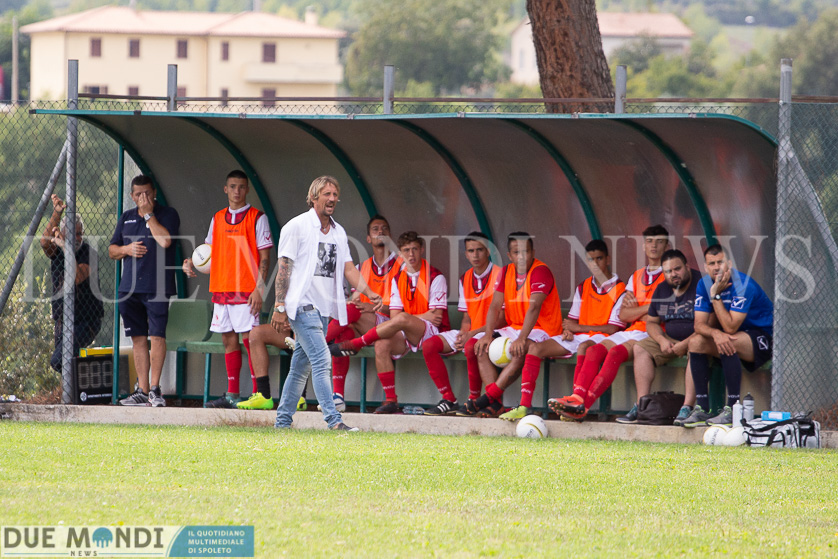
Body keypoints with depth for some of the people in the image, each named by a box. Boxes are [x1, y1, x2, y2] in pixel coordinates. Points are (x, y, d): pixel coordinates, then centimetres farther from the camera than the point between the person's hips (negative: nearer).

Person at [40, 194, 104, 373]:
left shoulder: (88, 253, -11)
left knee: (58, 361, -21)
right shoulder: (56, 250, 2)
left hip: (86, 320, -6)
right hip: (62, 319, 6)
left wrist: (66, 249, -37)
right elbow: (45, 241, -23)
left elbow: (77, 278, -28)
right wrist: (57, 214, -39)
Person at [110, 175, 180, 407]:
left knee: (157, 335, -12)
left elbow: (165, 240, -17)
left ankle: (155, 388, -9)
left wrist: (148, 214, -10)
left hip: (157, 287, -5)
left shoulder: (167, 214, 1)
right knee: (138, 338, 6)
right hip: (130, 288, 5)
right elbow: (111, 250, 21)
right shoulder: (126, 218, 17)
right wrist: (126, 249, -1)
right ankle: (142, 391, 8)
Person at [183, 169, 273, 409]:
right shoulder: (217, 219, 15)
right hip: (221, 289, 6)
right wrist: (193, 263, 3)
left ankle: (260, 393, -10)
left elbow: (265, 257, -4)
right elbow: (210, 251, 23)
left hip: (246, 290, -6)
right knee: (229, 340, 7)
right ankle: (232, 396, 11)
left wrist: (259, 288, -13)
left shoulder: (257, 218, -1)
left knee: (250, 339, -10)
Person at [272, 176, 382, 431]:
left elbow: (348, 268, 12)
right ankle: (333, 420, -24)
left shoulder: (338, 232, 15)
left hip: (323, 309, 7)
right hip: (302, 304, -7)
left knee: (301, 366, 11)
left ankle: (283, 421, 18)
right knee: (321, 359, -17)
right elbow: (284, 268, -6)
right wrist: (280, 307, -11)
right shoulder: (297, 227, -5)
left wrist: (369, 293, -5)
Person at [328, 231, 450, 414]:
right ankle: (390, 400, -24)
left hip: (433, 333, -5)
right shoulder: (398, 279, 12)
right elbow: (394, 315, 4)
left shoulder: (435, 277, -4)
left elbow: (437, 318, -8)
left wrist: (412, 318, -10)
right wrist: (422, 316, -9)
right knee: (382, 344, -27)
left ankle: (354, 344, -23)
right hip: (406, 337, 5)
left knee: (401, 319, -36)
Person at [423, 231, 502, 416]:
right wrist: (462, 334, -8)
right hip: (469, 334, 7)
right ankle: (449, 400, -12)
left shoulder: (499, 275, -11)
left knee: (471, 346, -40)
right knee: (429, 345, -11)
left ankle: (474, 399, -23)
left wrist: (471, 334, -21)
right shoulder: (465, 279, 12)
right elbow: (467, 317, 15)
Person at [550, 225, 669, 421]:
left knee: (616, 353, -30)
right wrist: (647, 309, -3)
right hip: (632, 331, 6)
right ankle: (577, 398, -36)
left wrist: (637, 308, -3)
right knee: (595, 350, -19)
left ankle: (583, 405, -40)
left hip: (654, 332, -6)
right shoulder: (636, 277, 23)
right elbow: (623, 315, 13)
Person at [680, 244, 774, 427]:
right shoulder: (704, 284, -2)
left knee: (728, 343, -35)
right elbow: (699, 325, -7)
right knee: (696, 342, -13)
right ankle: (702, 409, -12)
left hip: (763, 338, -7)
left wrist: (716, 295, -27)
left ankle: (732, 410, -32)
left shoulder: (743, 285, -24)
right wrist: (715, 333, -29)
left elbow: (731, 328, -29)